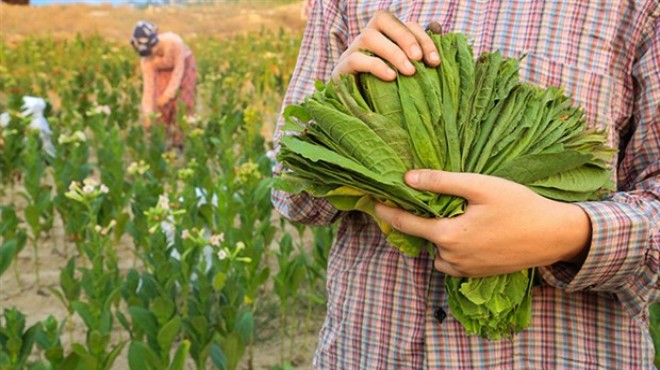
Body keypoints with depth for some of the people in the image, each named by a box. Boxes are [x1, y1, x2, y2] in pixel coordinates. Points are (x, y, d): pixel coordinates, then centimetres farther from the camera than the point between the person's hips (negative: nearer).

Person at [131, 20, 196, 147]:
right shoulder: (146, 59, -29)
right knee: (162, 103, -10)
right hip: (164, 70, 2)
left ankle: (181, 140, -3)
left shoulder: (174, 42, -40)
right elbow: (148, 87, -26)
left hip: (184, 64, -2)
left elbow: (179, 69, -29)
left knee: (181, 101, -11)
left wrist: (168, 94, -31)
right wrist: (148, 115, -31)